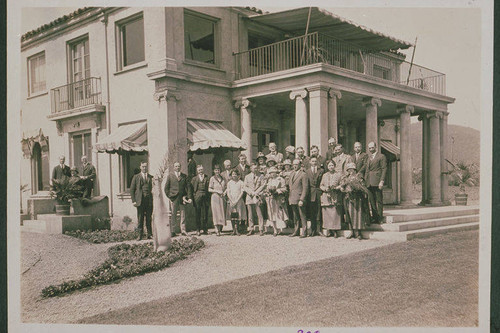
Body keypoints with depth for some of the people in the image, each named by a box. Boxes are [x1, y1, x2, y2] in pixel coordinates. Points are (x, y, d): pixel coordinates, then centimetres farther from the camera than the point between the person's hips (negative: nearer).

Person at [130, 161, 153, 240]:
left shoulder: (151, 177, 13)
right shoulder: (136, 177, 8)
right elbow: (132, 189, 6)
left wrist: (154, 199, 4)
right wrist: (133, 201, -3)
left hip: (149, 200, 1)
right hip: (140, 200, -1)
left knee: (149, 218, 4)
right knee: (140, 218, 0)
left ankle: (150, 234, 10)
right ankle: (140, 234, 7)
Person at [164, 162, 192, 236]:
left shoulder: (184, 176, 11)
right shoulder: (170, 176, 6)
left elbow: (188, 187, 8)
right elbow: (166, 188, 6)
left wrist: (189, 197, -1)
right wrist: (169, 197, -2)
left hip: (182, 198, 2)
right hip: (173, 198, -2)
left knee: (183, 215, 3)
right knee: (173, 215, 1)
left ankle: (183, 230, 9)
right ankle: (172, 231, 6)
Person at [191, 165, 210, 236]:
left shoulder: (206, 177, 11)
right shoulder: (194, 178, 10)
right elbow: (191, 188, 7)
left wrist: (209, 197, -1)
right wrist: (191, 197, -4)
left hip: (205, 196, 1)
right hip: (197, 196, -1)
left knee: (205, 213, 3)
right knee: (198, 213, 1)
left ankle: (205, 229, 12)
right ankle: (198, 229, 7)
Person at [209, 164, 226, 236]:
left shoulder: (222, 178, 14)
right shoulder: (212, 178, 2)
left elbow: (225, 187, 23)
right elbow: (209, 189, 0)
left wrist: (225, 191, 2)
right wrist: (217, 191, -13)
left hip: (222, 197, 4)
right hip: (215, 197, -4)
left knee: (222, 212, 1)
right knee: (216, 212, -8)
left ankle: (220, 229, 8)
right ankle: (217, 230, -9)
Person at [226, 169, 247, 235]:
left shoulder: (241, 183, 5)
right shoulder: (229, 183, 11)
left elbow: (242, 192, 0)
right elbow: (228, 193, 7)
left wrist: (236, 201, -8)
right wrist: (232, 201, -5)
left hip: (239, 201, -1)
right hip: (231, 201, 1)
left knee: (238, 215, -7)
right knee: (232, 215, -4)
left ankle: (236, 229, -3)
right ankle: (233, 230, 1)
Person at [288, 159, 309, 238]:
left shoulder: (303, 174, -7)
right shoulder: (291, 174, 17)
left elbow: (305, 188, -11)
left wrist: (301, 199, -16)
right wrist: (289, 197, 13)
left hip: (299, 199, -7)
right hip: (292, 199, 7)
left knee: (302, 216, -2)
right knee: (295, 216, 13)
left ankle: (304, 232, 4)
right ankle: (296, 231, 20)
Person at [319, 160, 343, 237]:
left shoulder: (338, 175, 8)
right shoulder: (324, 175, 16)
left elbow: (341, 185, 3)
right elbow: (321, 185, 14)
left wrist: (335, 188, -14)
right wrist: (325, 188, -5)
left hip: (335, 197, -2)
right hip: (326, 197, 2)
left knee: (335, 213, -8)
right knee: (326, 213, -3)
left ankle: (335, 231, -4)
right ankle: (328, 230, 2)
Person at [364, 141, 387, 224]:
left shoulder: (381, 156, 1)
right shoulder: (368, 157, 20)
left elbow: (384, 169, -4)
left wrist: (381, 181, -13)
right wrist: (365, 180, 10)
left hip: (377, 181, -6)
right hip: (369, 182, 6)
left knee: (379, 200, -4)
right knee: (372, 201, 6)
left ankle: (380, 218, 0)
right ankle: (375, 218, 10)